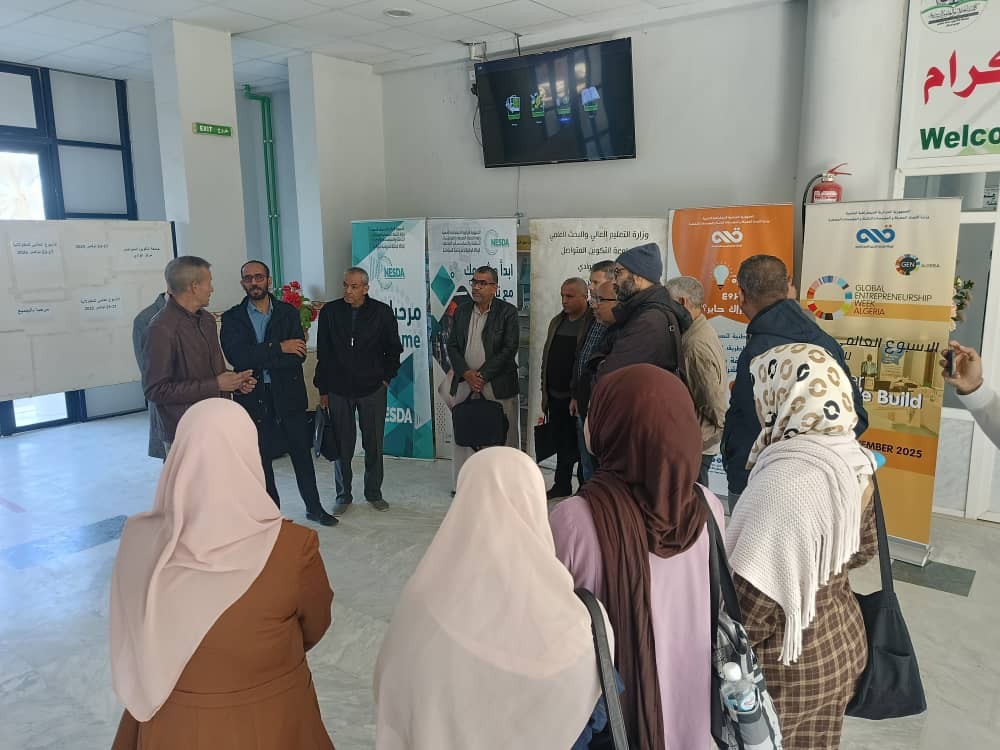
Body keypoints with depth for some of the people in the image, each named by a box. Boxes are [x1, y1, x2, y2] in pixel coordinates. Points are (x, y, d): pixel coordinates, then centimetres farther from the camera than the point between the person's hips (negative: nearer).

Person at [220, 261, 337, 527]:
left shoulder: (288, 312, 2)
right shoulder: (232, 317, 0)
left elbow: (298, 355, -10)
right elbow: (237, 356, -16)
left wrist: (259, 360, -16)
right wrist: (278, 348, -19)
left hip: (288, 394, 1)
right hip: (253, 397, 0)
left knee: (301, 452, 10)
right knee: (260, 458, 10)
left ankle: (313, 507, 26)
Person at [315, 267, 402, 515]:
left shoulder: (382, 312, -3)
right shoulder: (329, 312, 0)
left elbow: (394, 348, 9)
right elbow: (323, 353, 4)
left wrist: (386, 378, 4)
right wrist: (323, 389, 3)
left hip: (373, 390, 0)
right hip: (338, 390, 1)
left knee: (374, 444, 7)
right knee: (342, 445, 7)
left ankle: (374, 493, 24)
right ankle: (343, 495, 22)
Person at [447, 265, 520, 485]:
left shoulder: (507, 312, -2)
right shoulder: (462, 312, 12)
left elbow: (510, 348, -9)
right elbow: (452, 346, 10)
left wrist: (482, 375, -12)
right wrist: (466, 373, -7)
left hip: (497, 385, -4)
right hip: (465, 384, 4)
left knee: (504, 438, 0)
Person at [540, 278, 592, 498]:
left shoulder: (594, 323, -10)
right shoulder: (557, 322, 15)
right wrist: (545, 390, 15)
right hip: (556, 397, 7)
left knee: (580, 447, 1)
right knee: (562, 446, 15)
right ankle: (562, 488, 26)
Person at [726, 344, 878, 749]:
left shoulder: (783, 482, -31)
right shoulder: (853, 461, -4)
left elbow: (753, 598, -27)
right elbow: (862, 548, 11)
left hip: (790, 665, -7)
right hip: (842, 639, 8)